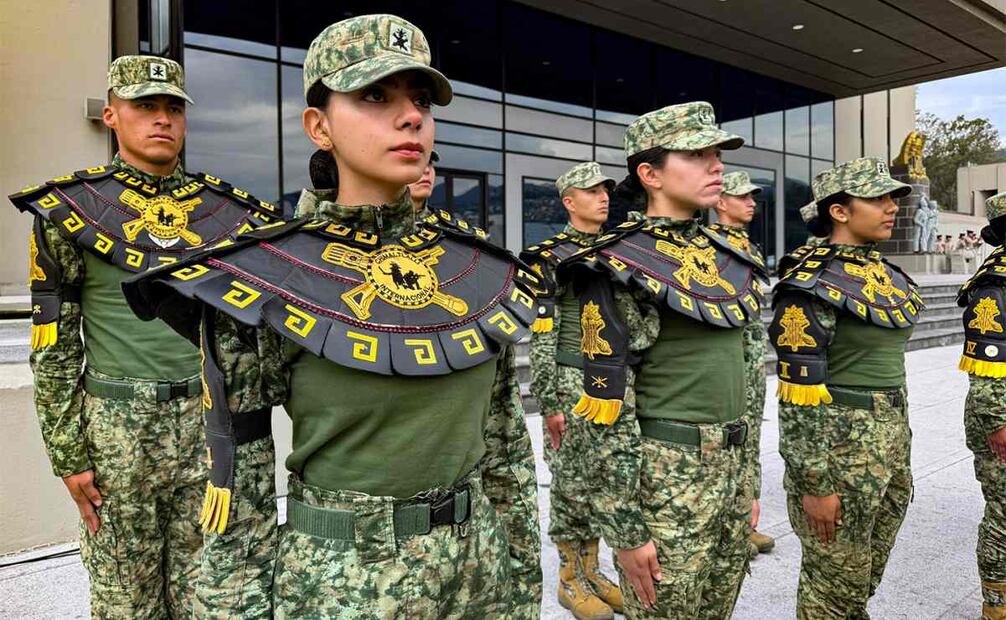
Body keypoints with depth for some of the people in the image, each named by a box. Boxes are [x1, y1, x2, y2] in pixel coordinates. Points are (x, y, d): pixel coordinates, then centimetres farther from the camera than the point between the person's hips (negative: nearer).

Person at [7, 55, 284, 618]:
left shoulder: (229, 210, 5)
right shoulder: (69, 210, -1)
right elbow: (53, 348, 0)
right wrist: (68, 457, -3)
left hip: (211, 426, 2)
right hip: (117, 432, -1)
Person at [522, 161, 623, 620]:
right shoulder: (549, 259, -9)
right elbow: (541, 337, -13)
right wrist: (548, 403, -16)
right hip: (571, 386, -6)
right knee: (573, 485, 3)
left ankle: (591, 571, 29)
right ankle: (570, 580, 19)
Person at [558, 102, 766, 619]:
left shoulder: (724, 254, 9)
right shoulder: (621, 269, -15)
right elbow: (609, 409, -17)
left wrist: (742, 481, 18)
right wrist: (626, 527, -16)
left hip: (729, 470, 8)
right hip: (664, 479, -7)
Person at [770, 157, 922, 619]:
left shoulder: (885, 274, 9)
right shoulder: (813, 282, -17)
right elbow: (799, 393, -20)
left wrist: (897, 440, 19)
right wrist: (814, 483, -20)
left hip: (891, 440, 8)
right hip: (839, 443, -8)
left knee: (863, 579, 21)